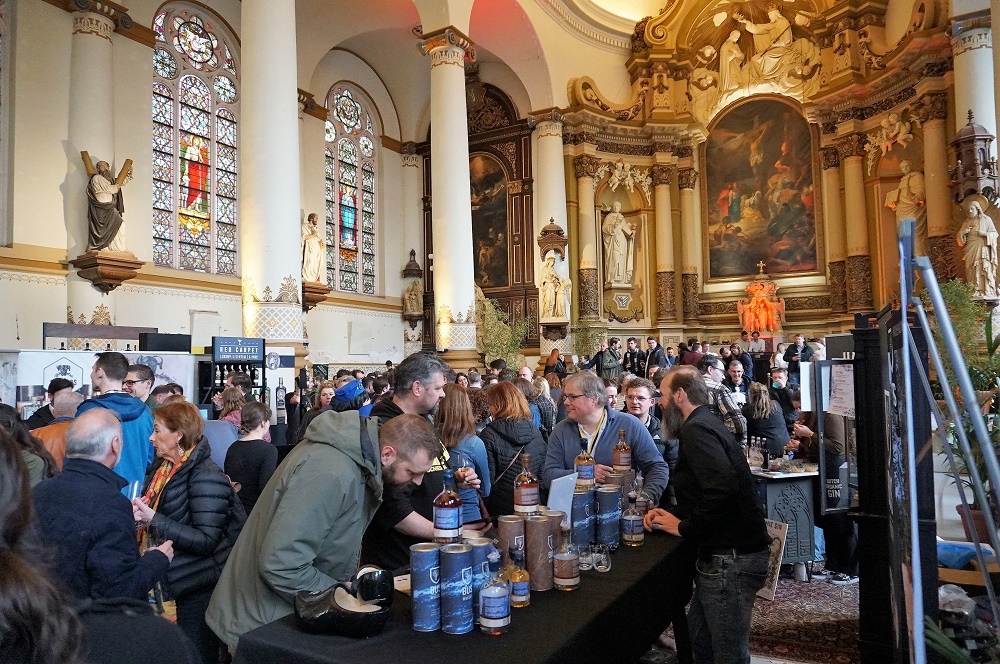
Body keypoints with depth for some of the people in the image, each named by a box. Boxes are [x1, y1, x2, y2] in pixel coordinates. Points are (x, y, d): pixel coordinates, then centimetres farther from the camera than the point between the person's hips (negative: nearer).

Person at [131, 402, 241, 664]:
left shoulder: (205, 476, -21)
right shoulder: (162, 468, 6)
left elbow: (206, 541, -25)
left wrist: (153, 520, -26)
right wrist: (139, 514, 1)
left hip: (201, 589, -8)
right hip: (181, 582, 8)